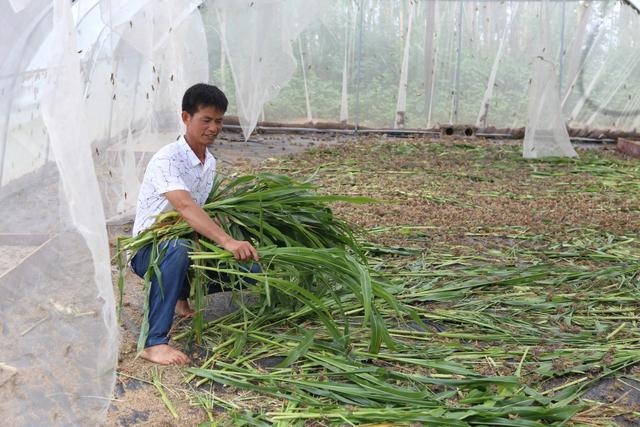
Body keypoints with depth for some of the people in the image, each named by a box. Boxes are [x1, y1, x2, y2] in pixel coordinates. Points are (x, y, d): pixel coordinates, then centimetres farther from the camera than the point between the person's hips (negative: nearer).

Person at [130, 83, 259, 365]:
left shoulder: (210, 162, 5)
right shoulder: (166, 160, -22)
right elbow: (185, 207, -39)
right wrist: (227, 241, -52)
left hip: (191, 242, 8)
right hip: (148, 250, -7)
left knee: (250, 268, -7)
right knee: (177, 250, -42)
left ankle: (183, 296, 16)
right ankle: (154, 342, -37)